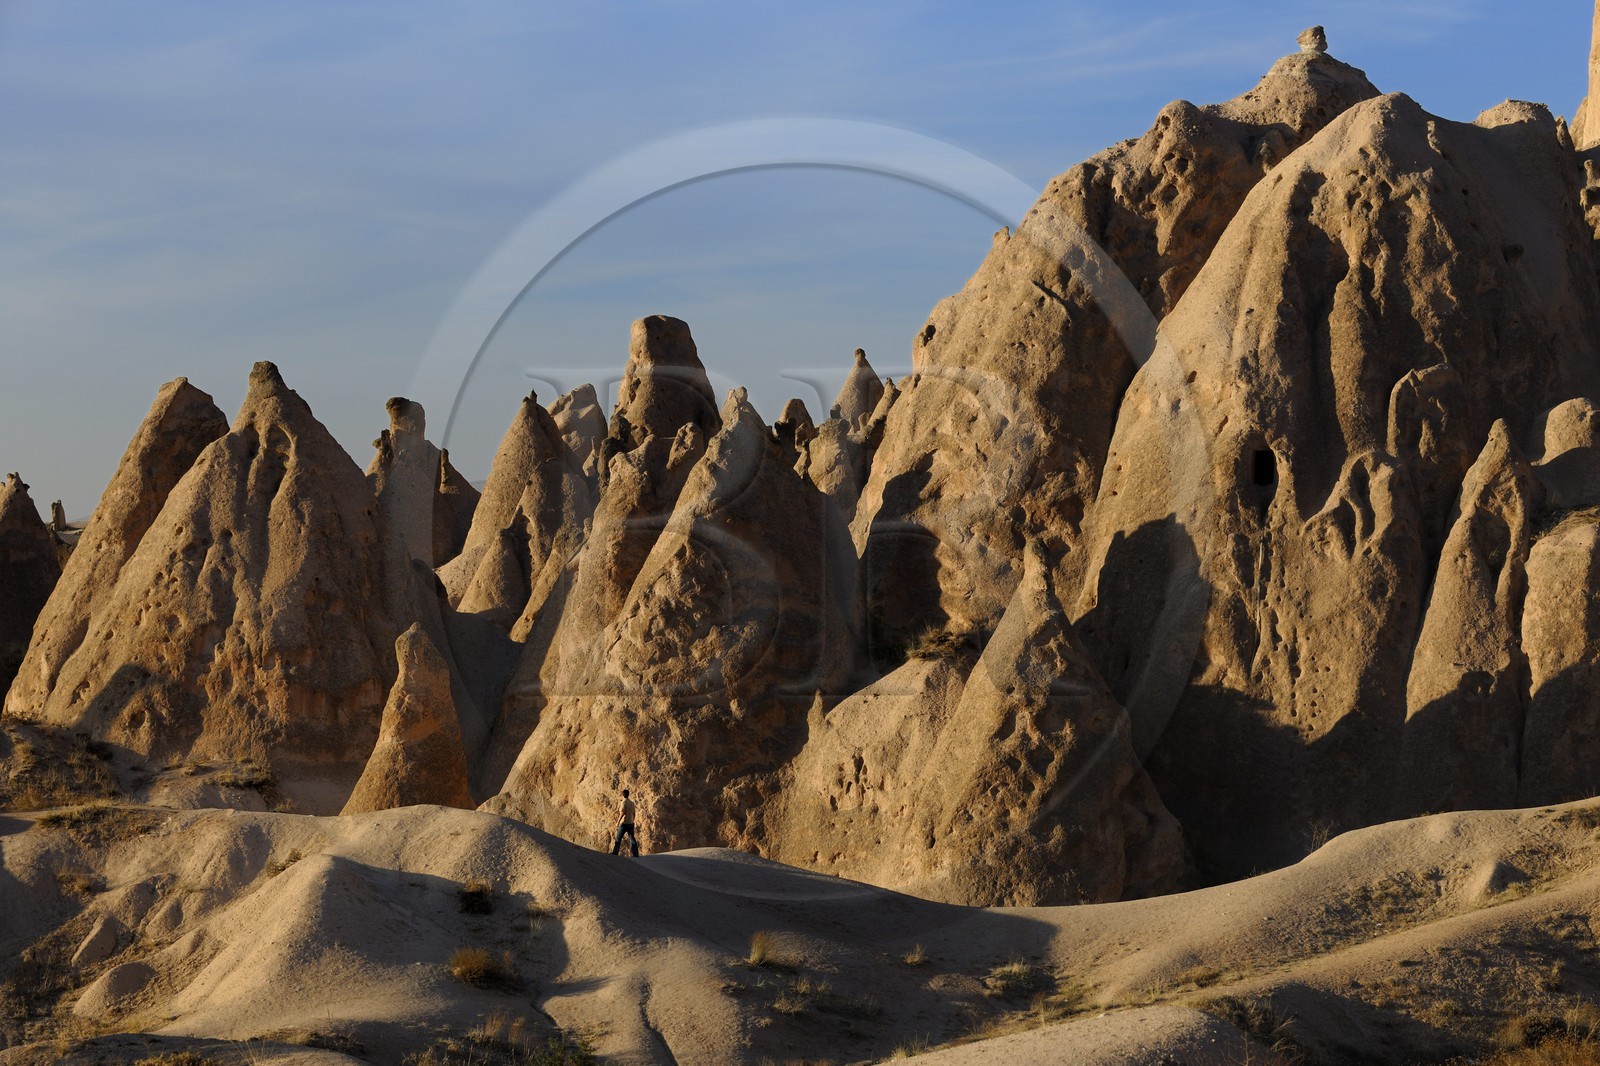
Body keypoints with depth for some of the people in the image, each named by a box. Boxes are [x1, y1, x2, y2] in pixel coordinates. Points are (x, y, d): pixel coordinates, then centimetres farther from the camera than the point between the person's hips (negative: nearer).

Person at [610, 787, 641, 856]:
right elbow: (634, 813, 14)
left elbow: (622, 813, -18)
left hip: (624, 823, -6)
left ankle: (615, 852, 3)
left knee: (618, 838, 3)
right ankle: (636, 854, -2)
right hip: (631, 823, 6)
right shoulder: (632, 803, 10)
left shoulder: (623, 802, -11)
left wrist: (618, 822, -12)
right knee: (632, 838, 4)